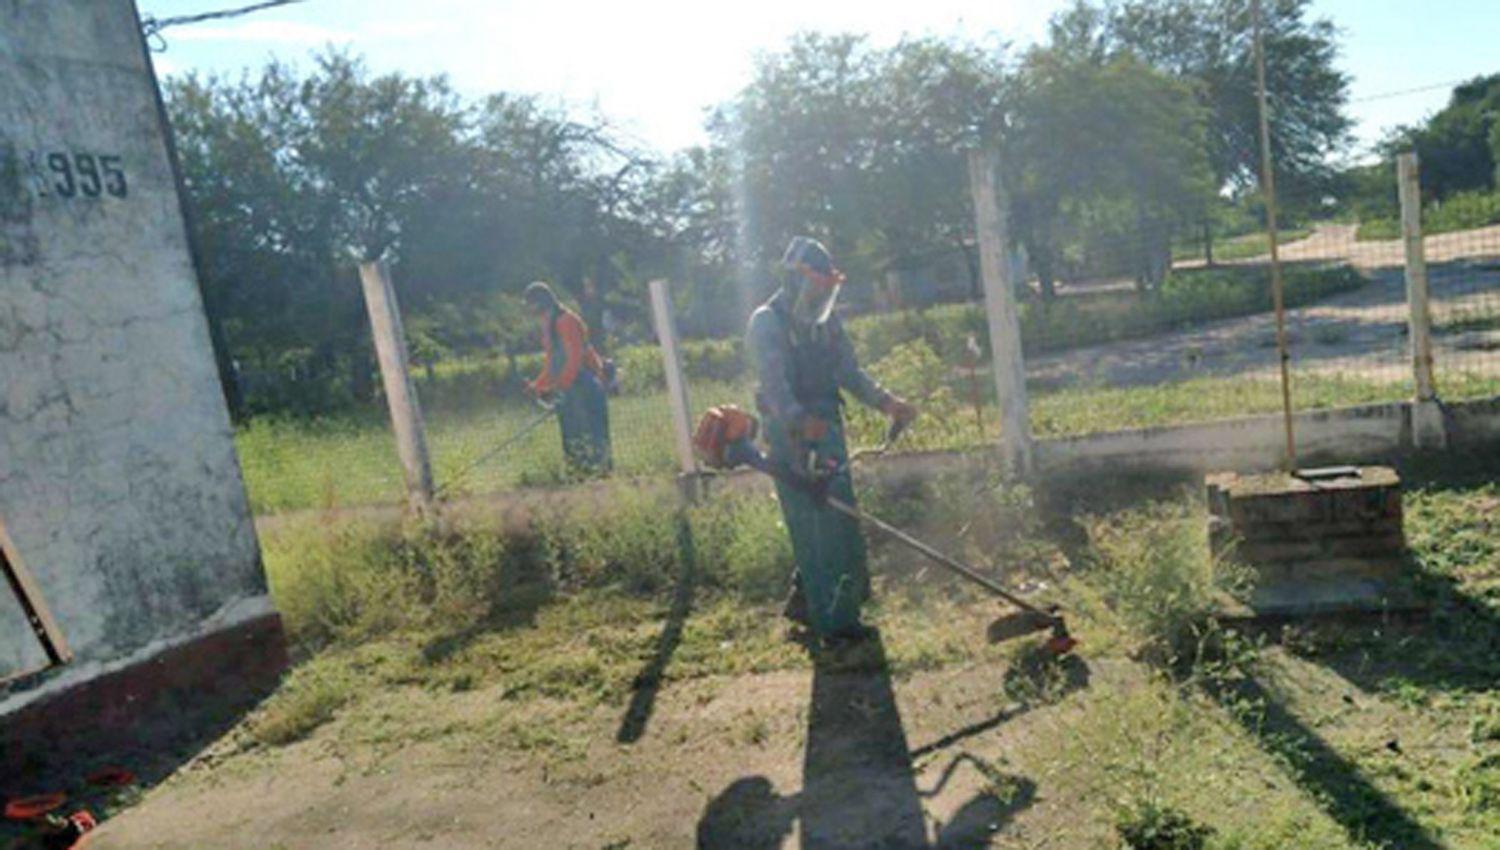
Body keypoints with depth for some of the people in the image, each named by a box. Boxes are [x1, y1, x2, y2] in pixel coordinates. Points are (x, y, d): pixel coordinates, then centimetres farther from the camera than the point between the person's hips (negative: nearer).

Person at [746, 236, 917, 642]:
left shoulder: (825, 322, 12)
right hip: (791, 439, -8)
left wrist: (887, 402, -5)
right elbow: (774, 383, -24)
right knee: (811, 528, -5)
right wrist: (799, 421, -42)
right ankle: (832, 619, 2)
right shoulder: (767, 323, -11)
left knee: (841, 522, 12)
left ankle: (804, 600, 28)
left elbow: (850, 372, 11)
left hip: (827, 431, 8)